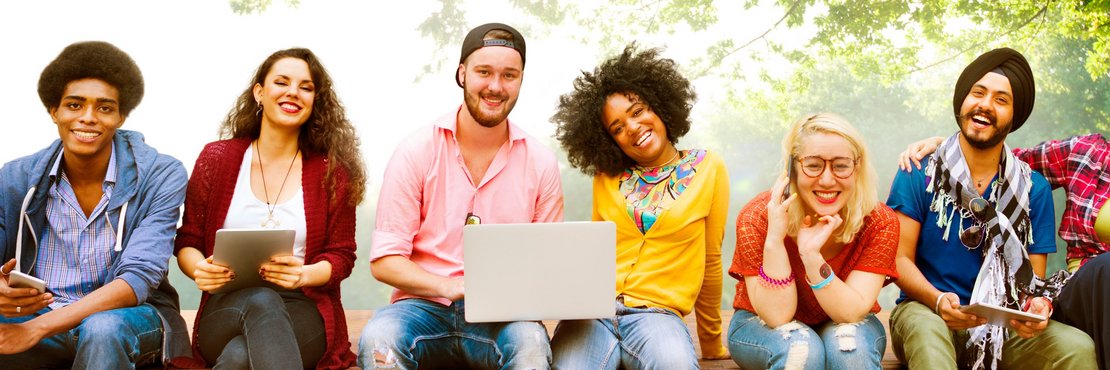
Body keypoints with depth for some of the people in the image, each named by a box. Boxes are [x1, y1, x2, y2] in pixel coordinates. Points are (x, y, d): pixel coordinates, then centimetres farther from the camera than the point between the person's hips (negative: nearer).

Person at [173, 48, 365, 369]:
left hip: (302, 310, -1)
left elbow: (341, 255, 7)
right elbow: (187, 242, 12)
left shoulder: (331, 172, 7)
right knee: (260, 301, -39)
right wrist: (200, 268, -13)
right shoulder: (216, 158, 9)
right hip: (227, 310, 1)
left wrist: (304, 274, -17)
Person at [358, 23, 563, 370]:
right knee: (377, 340, -33)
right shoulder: (416, 152, -1)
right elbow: (384, 261, -3)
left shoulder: (540, 163, 4)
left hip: (501, 315, 1)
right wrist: (451, 287, -19)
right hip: (424, 306, 0)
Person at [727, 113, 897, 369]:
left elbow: (852, 312, -24)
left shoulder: (880, 223, -18)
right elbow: (776, 315, -23)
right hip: (763, 326, -1)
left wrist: (811, 255, -39)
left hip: (846, 328, 1)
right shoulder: (758, 218, -21)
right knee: (799, 348, -33)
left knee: (849, 346, -32)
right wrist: (774, 240, -36)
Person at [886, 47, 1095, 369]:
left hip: (1003, 327, 3)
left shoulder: (1034, 189, 6)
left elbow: (1034, 279, 6)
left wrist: (1036, 307, -19)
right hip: (927, 311, -3)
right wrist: (938, 300, -24)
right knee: (928, 333, -39)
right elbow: (901, 259, -4)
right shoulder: (920, 174, -1)